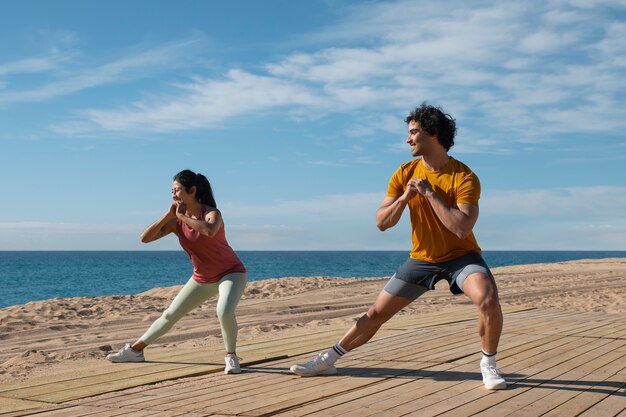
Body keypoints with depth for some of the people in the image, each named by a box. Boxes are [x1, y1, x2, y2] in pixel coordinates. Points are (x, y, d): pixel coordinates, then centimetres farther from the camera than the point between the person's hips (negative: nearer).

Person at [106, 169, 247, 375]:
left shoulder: (212, 213, -21)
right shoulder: (176, 220, -5)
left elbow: (210, 231, -46)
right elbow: (145, 238, -10)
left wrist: (183, 215, -31)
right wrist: (168, 215, -19)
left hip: (231, 273, -6)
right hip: (202, 279, 6)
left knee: (224, 312, -33)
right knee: (170, 314, 11)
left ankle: (231, 356, -9)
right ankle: (135, 350, 26)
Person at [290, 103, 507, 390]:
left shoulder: (464, 177, -18)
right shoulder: (405, 174, -4)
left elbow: (462, 228, -30)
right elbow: (381, 223, -4)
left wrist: (430, 193, -26)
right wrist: (404, 198, -21)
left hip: (461, 256, -3)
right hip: (421, 258, 4)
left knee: (488, 299, -31)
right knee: (376, 313, 4)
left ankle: (489, 364, -7)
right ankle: (328, 360, 19)